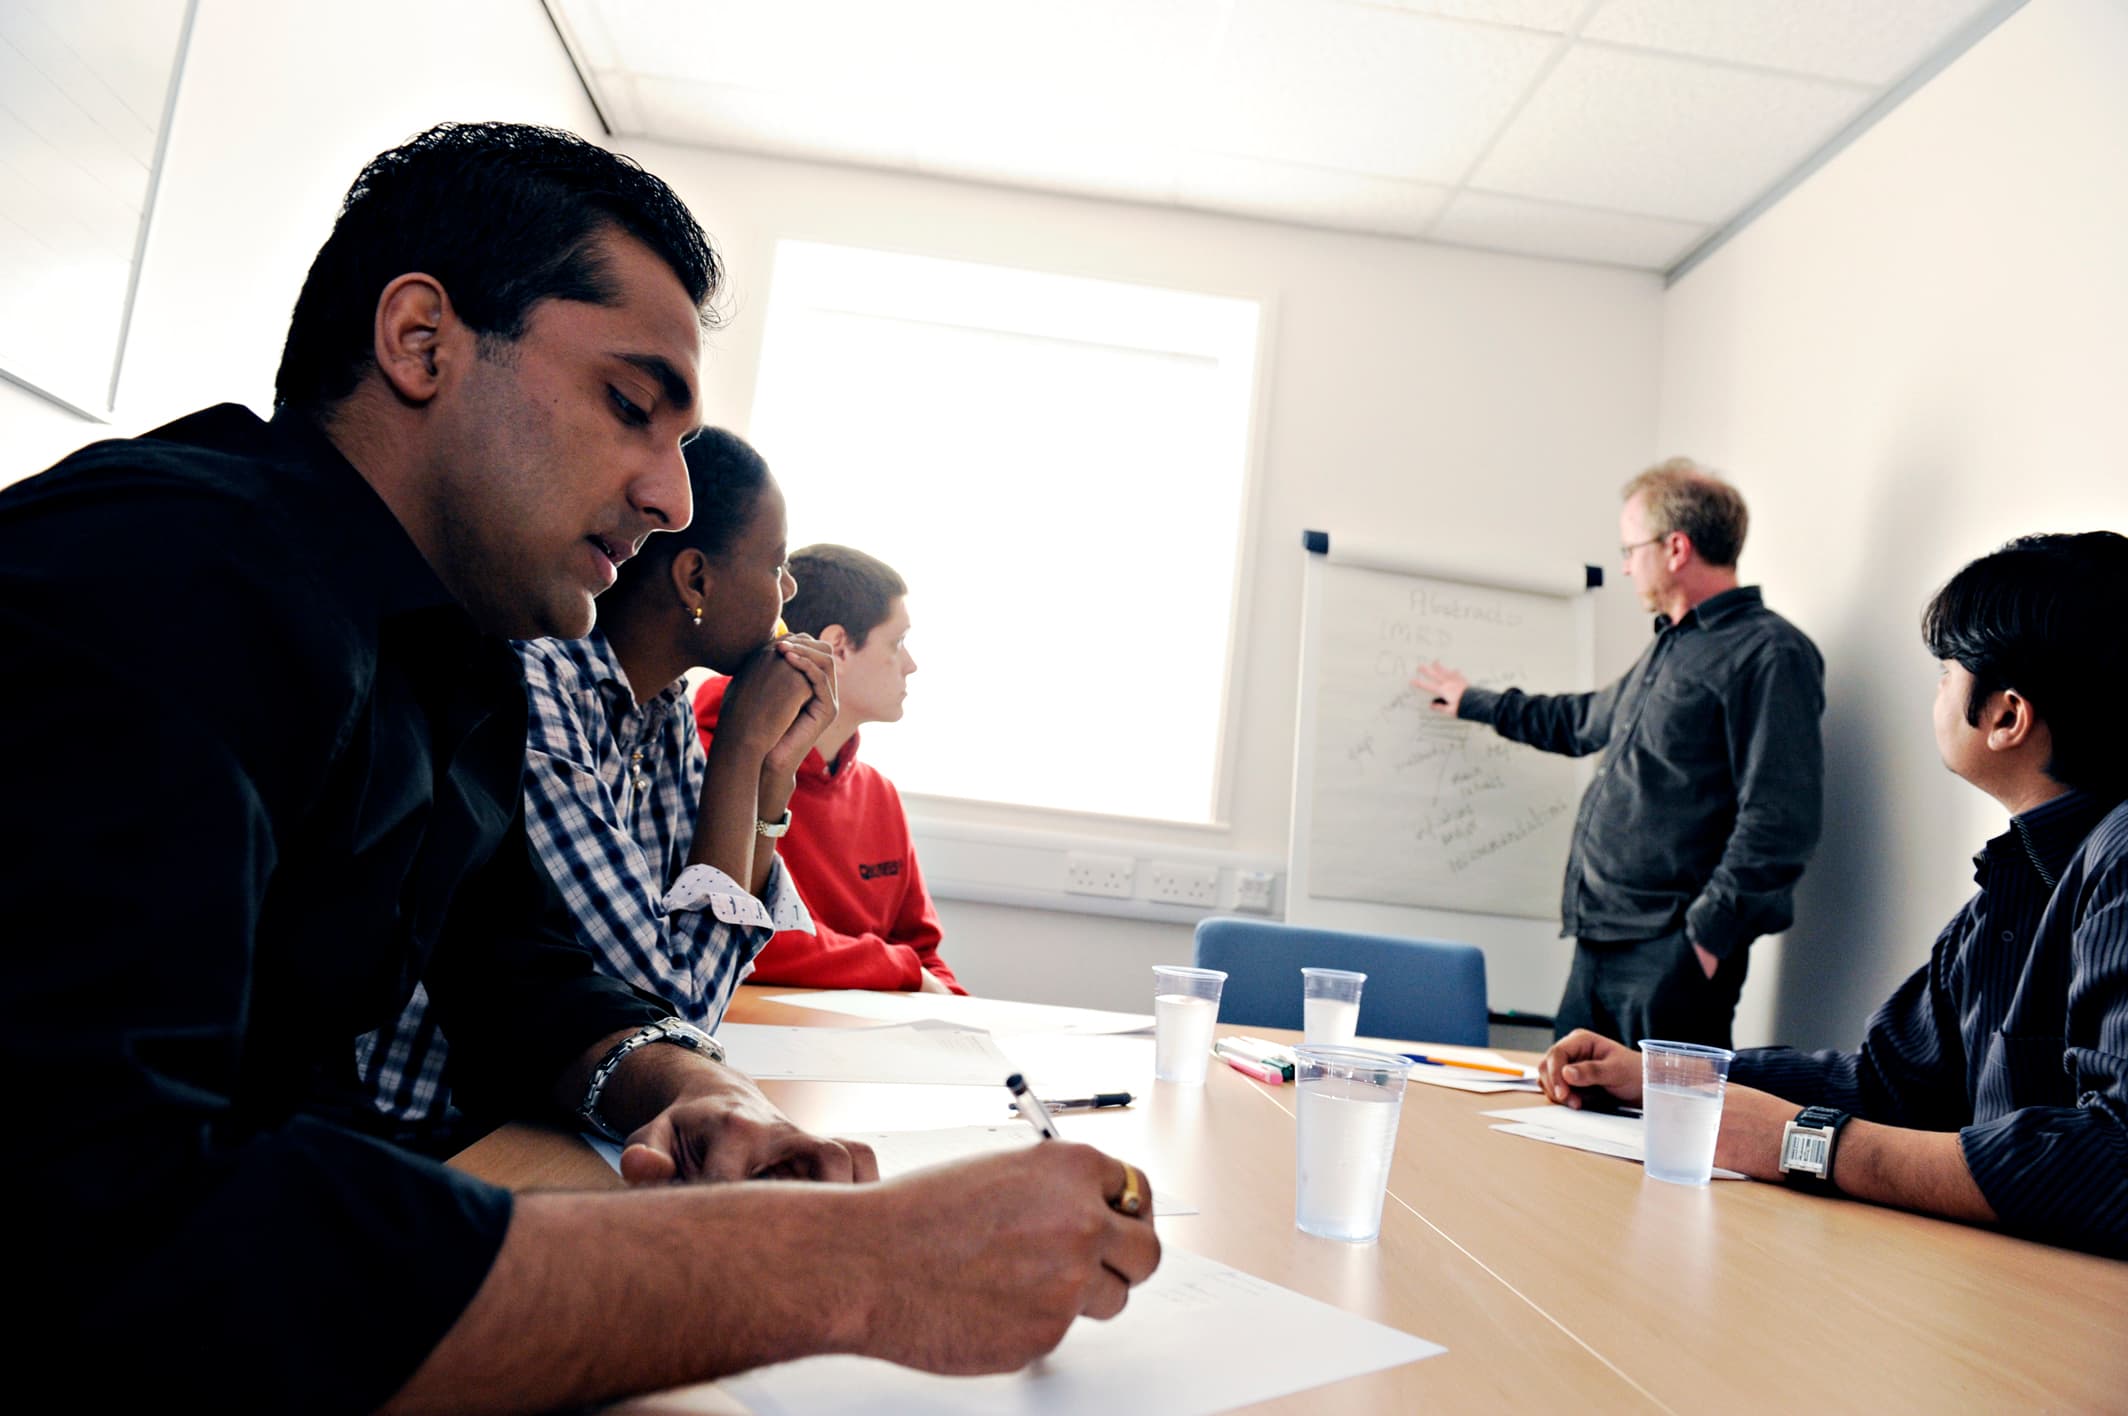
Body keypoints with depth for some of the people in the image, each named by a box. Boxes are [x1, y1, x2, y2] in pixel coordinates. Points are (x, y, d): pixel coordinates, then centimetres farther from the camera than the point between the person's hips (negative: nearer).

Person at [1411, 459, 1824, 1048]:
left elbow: (1778, 820, -19)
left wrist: (1707, 933, -20)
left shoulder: (1768, 654, -11)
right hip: (1600, 945, 9)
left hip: (1671, 954, -9)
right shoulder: (1670, 647, 21)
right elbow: (1588, 721, 37)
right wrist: (1474, 702, 44)